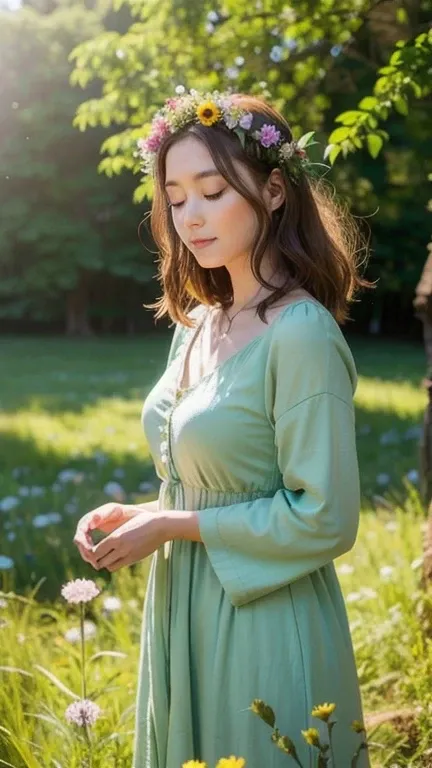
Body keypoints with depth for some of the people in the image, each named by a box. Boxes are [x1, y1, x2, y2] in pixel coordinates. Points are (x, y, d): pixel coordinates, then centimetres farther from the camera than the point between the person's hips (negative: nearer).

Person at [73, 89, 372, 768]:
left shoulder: (301, 334, -20)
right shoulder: (196, 326, 5)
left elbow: (325, 520, -21)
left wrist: (171, 526, -15)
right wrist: (138, 514, 0)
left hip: (262, 626, -7)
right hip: (181, 612, 8)